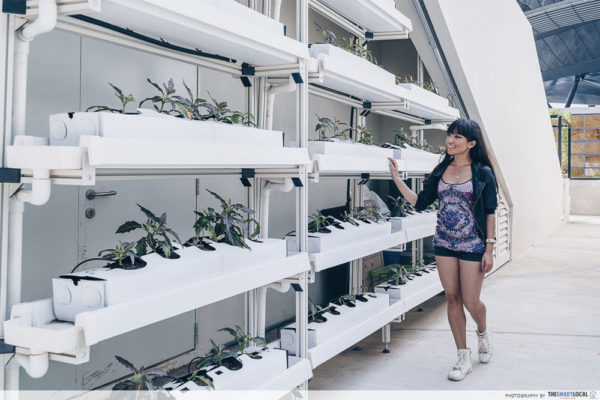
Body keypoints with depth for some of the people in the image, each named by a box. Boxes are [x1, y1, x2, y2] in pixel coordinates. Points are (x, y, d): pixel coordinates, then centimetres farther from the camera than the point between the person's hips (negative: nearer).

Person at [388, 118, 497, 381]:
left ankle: (483, 331, 37)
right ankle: (463, 358, 18)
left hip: (472, 245, -4)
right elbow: (419, 203, 4)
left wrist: (489, 249, -10)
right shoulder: (441, 171, 5)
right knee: (452, 298, 7)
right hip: (444, 244, 4)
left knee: (470, 301, 1)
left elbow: (490, 212, -6)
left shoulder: (483, 173, -7)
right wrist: (396, 178, -2)